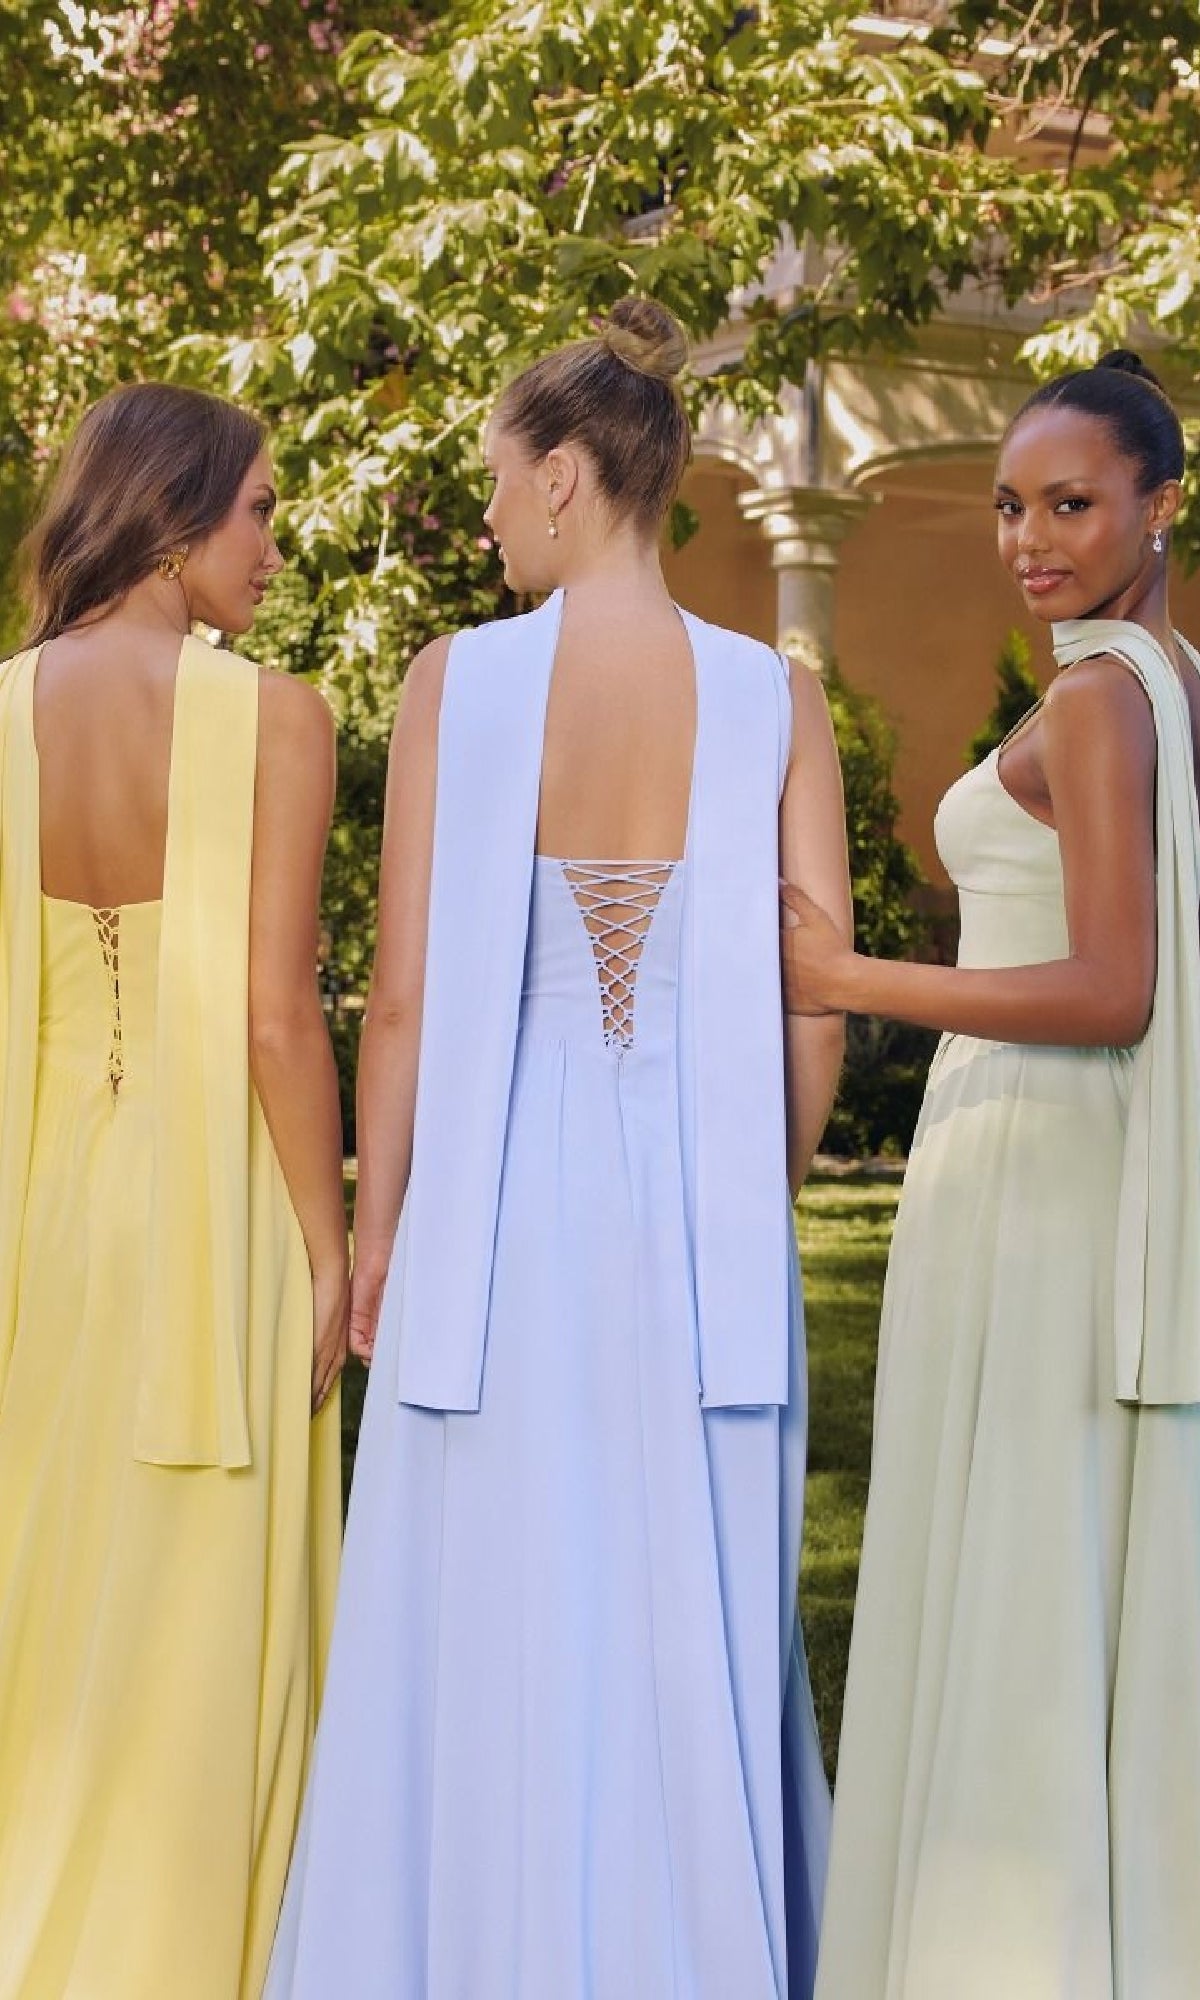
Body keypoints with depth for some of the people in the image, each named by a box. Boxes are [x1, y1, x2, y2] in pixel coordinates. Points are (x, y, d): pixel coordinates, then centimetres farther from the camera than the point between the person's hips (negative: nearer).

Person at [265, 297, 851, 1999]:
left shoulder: (459, 681, -6)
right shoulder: (773, 698, -2)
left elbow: (406, 1000, -6)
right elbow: (818, 1008, -3)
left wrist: (373, 1228, 4)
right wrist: (761, 1197, 12)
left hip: (502, 1198, -1)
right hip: (704, 1207, 2)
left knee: (491, 1624, 9)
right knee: (695, 1623, 13)